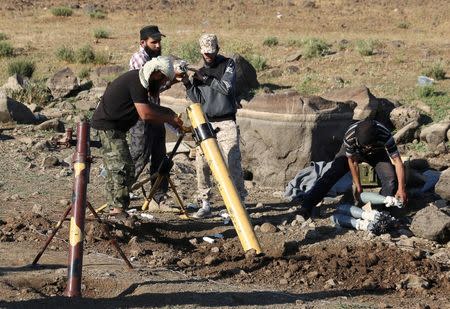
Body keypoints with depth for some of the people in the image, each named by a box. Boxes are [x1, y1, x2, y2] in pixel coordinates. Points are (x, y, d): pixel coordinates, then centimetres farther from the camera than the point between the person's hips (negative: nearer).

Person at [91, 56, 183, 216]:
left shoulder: (138, 79, 13)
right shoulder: (137, 82, -18)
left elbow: (147, 106, 21)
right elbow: (145, 114, -24)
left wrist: (167, 112, 7)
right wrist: (169, 119, -12)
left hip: (113, 127, 11)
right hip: (108, 127, -11)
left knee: (115, 169, 12)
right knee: (123, 168, -15)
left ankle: (114, 209, 15)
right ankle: (118, 210, -18)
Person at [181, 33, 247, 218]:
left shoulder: (228, 64, 3)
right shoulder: (200, 71, 15)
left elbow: (227, 87, -12)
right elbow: (198, 99, 7)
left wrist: (207, 79, -14)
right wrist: (187, 84, -7)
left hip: (226, 123, -4)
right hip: (205, 123, 4)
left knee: (232, 163, -11)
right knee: (201, 164, -4)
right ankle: (205, 205, 3)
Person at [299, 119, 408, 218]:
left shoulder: (385, 136, -42)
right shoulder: (350, 136, -39)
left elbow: (397, 161, -34)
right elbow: (353, 162, -23)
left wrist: (401, 188, -38)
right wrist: (358, 186, -19)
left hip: (377, 153, 1)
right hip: (352, 152, 0)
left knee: (391, 179, -20)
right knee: (333, 174, -16)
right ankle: (307, 206, -14)